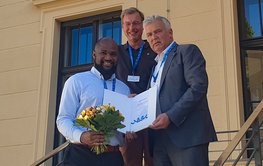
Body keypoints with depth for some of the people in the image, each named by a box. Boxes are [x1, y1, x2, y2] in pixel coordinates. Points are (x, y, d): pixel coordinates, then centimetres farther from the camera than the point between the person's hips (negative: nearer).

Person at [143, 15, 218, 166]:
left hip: (186, 135, -7)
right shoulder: (156, 64, 25)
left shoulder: (187, 51, 1)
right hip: (160, 139, 7)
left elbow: (198, 86, -13)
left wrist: (170, 116, -19)